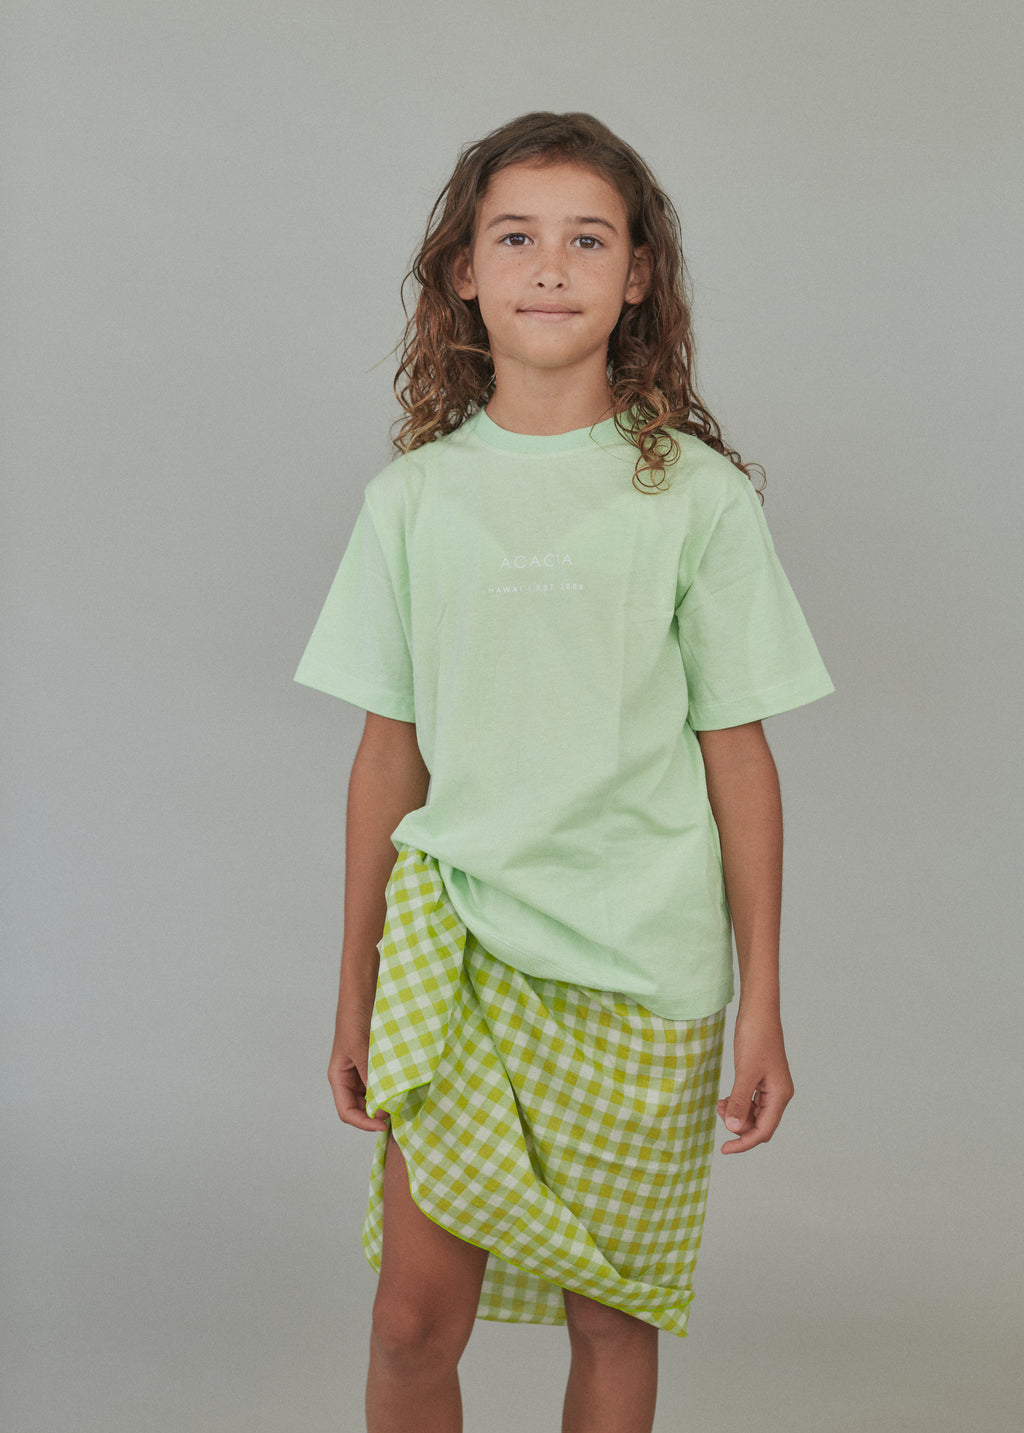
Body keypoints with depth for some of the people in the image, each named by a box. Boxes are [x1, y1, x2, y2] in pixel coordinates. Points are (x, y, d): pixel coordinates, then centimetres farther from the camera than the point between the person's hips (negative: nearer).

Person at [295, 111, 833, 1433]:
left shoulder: (696, 493, -1)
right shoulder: (415, 494, 3)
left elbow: (738, 755, 0)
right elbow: (388, 755, 7)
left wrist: (762, 1005, 0)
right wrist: (355, 996, 9)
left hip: (642, 974, -1)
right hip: (453, 939, 1)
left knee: (613, 1318, 8)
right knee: (414, 1315, 0)